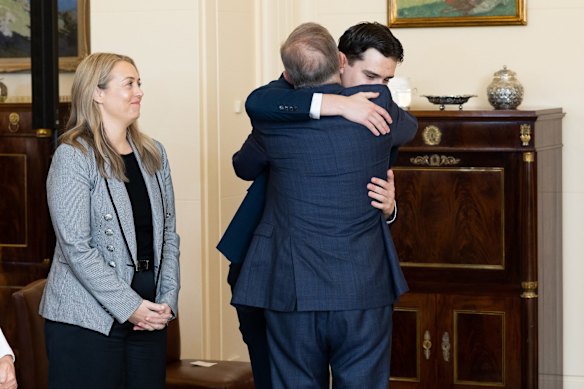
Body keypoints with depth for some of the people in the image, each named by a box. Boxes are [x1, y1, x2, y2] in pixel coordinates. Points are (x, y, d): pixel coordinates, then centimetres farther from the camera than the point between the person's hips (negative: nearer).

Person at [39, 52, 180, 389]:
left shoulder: (154, 155, 11)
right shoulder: (73, 157, -7)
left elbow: (168, 234, 13)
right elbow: (76, 248, -14)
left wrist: (168, 300, 0)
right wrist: (129, 306, -15)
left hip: (149, 317, 5)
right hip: (88, 320, -5)